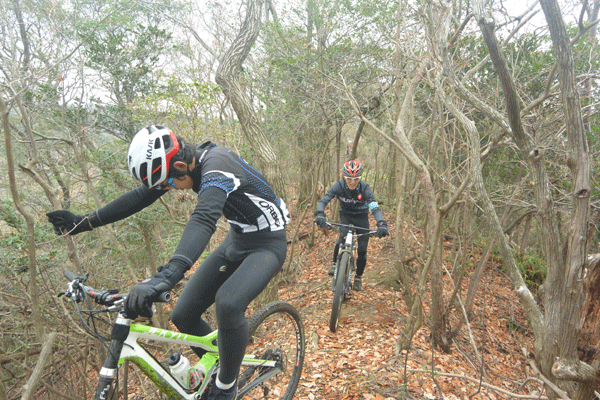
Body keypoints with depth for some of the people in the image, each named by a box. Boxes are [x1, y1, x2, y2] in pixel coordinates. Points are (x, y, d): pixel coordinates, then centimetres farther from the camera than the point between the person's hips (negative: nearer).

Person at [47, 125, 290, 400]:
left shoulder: (216, 166, -31)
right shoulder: (184, 162, -5)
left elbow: (204, 220, -49)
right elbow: (139, 197, 2)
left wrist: (167, 276, -62)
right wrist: (84, 222, 0)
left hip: (267, 244, -8)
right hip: (237, 240, 8)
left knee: (228, 303, -33)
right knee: (184, 315, 1)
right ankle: (217, 369, 27)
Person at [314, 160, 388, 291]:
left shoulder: (365, 188, -27)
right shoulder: (339, 186, -24)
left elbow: (375, 207, -36)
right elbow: (323, 200, -31)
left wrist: (381, 224, -54)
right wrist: (319, 214, -51)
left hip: (361, 217, 0)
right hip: (345, 215, 0)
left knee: (362, 250, -2)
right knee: (343, 237, -30)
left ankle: (358, 277, 20)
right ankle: (335, 264, -6)